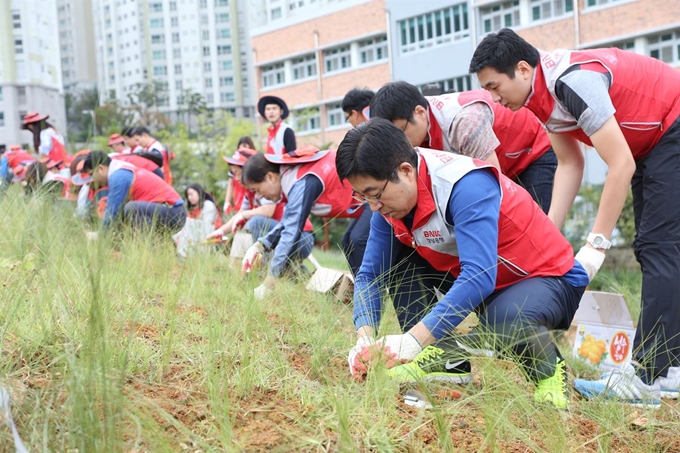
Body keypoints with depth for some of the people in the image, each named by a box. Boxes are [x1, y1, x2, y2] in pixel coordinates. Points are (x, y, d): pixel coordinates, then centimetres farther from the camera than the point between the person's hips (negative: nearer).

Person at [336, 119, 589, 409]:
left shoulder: (466, 185, -31)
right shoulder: (388, 200, -7)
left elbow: (480, 277, -39)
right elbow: (370, 275, -3)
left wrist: (414, 339, -44)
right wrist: (365, 338, -21)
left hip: (551, 278, -8)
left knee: (505, 317, -40)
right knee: (396, 264, -6)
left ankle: (548, 371, -7)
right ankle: (442, 362, -4)